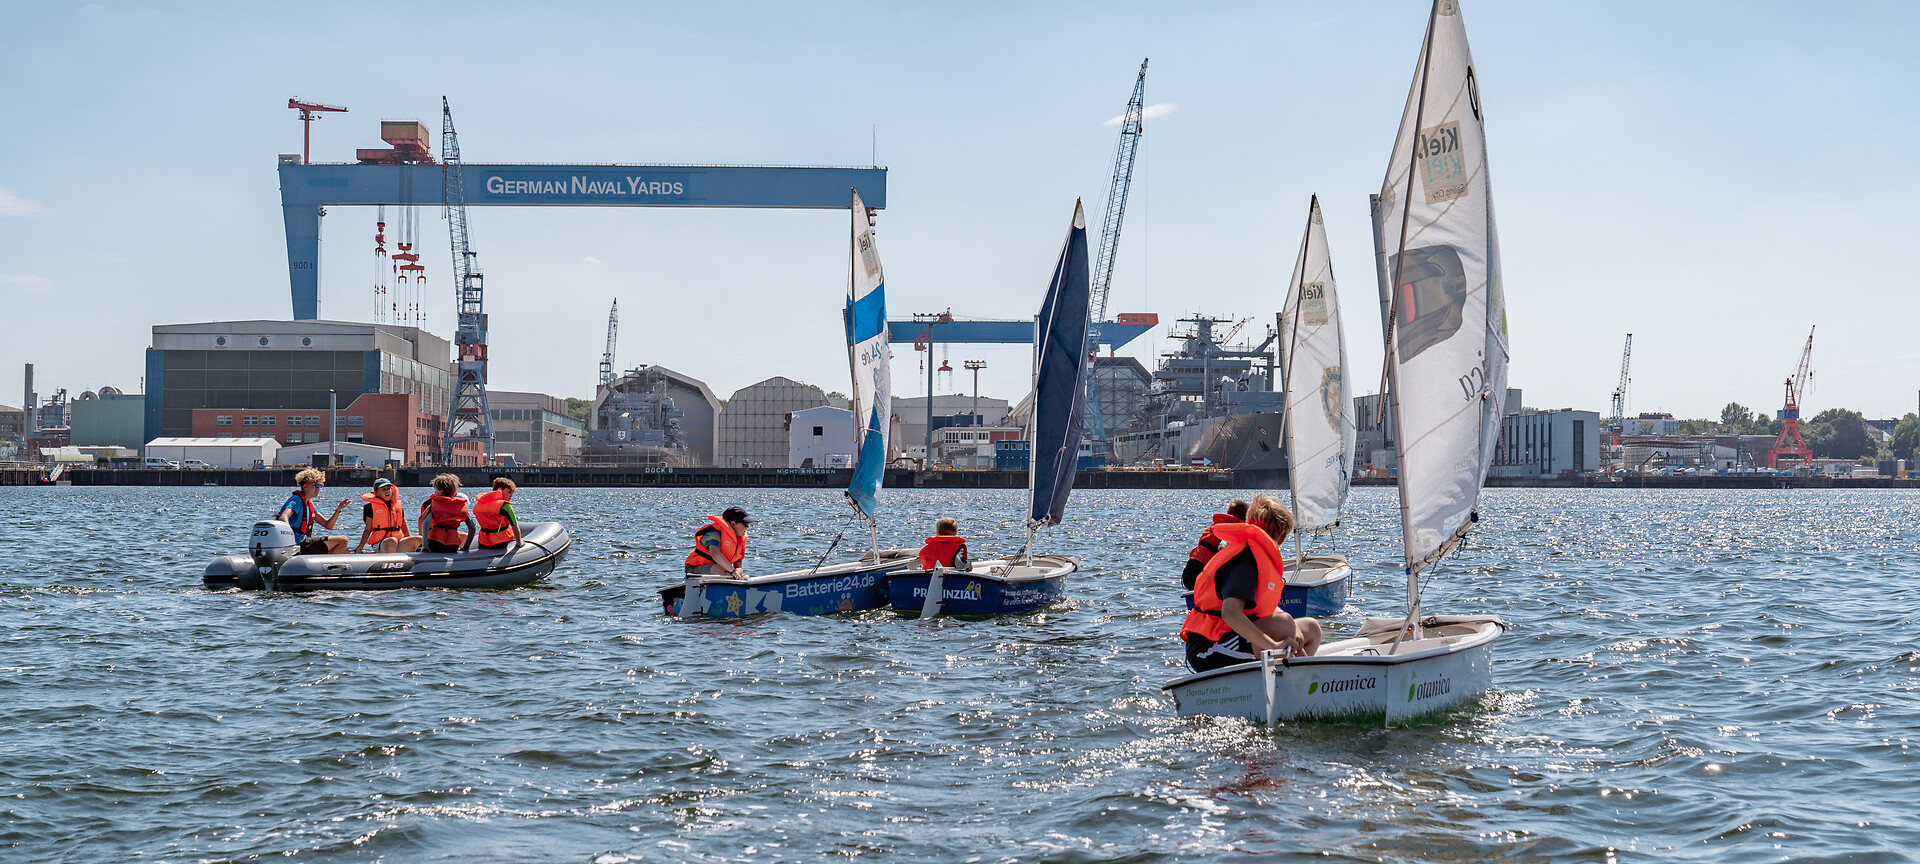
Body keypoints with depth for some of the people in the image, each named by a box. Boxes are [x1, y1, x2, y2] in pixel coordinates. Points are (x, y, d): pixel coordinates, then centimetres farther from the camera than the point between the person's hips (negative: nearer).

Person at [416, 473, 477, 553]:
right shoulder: (462, 505, 7)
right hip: (453, 547, 1)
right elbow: (472, 529, 3)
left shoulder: (434, 504, 1)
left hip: (435, 545, -1)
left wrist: (425, 545, -14)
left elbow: (426, 523, -15)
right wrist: (465, 548, 11)